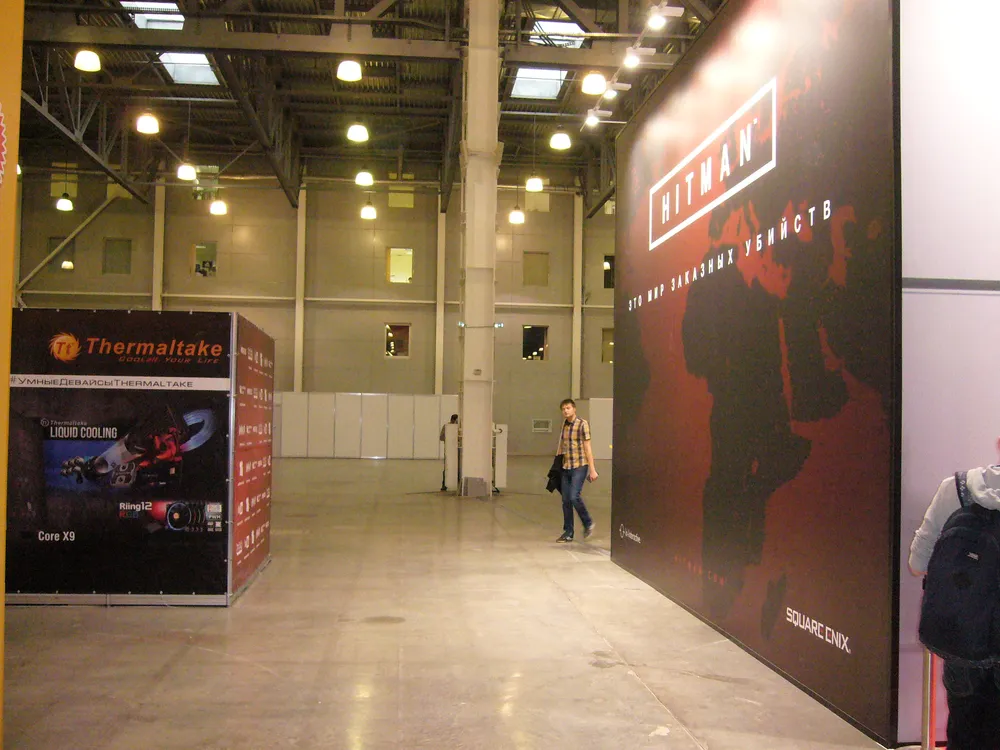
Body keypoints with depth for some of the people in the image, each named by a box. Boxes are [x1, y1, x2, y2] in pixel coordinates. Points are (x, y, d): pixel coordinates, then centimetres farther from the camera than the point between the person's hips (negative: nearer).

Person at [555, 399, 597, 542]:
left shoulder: (582, 424, -7)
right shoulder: (564, 425, 10)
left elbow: (587, 447, -10)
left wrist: (592, 469, -13)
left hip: (579, 467, -6)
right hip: (566, 467, 6)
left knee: (574, 496, -16)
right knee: (566, 500, 5)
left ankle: (588, 523, 7)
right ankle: (568, 533, 13)